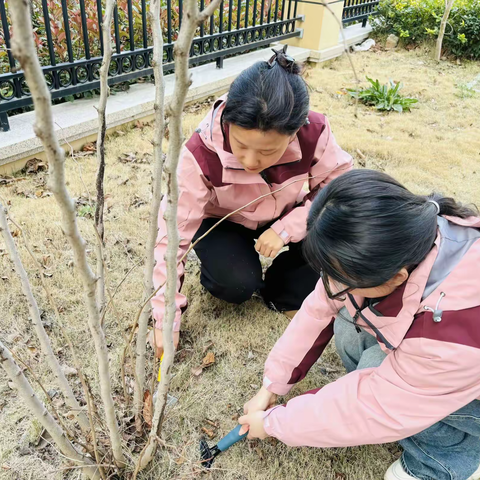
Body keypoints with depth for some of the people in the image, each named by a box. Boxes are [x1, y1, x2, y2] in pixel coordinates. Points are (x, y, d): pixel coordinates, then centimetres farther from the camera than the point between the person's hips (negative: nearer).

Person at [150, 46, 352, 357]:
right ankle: (215, 277, 7)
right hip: (221, 221, -2)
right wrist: (167, 320, -26)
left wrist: (286, 229, -31)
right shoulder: (201, 156, -34)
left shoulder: (314, 133, -29)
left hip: (282, 217, 3)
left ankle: (282, 293, 1)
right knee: (237, 284, -30)